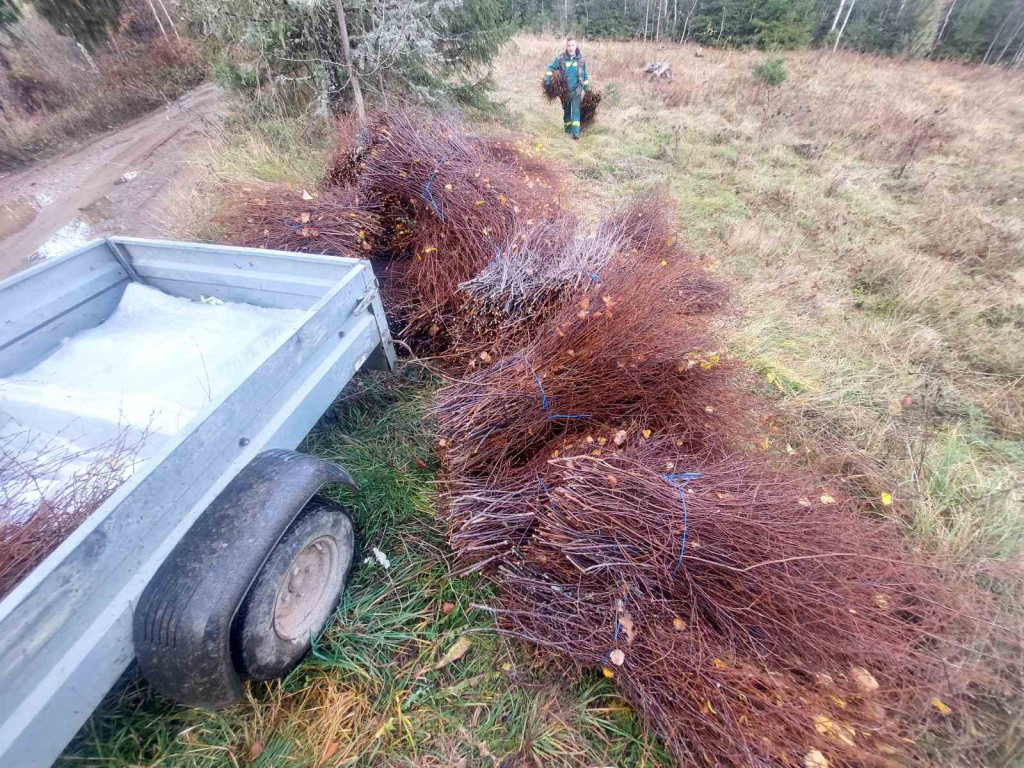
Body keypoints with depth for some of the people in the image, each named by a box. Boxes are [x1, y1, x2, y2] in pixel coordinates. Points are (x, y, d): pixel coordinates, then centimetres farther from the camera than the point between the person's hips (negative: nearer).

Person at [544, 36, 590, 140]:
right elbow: (551, 68, 2)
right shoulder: (560, 58, -8)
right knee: (566, 110, 15)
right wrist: (547, 78, -13)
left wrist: (586, 87, 11)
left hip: (576, 90, -1)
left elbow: (584, 74, 9)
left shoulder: (580, 59, -2)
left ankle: (576, 132, -16)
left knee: (575, 111, -11)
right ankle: (568, 128, 34)